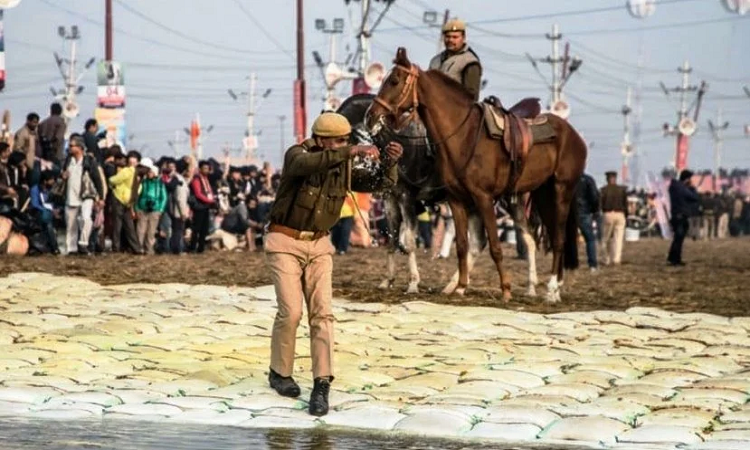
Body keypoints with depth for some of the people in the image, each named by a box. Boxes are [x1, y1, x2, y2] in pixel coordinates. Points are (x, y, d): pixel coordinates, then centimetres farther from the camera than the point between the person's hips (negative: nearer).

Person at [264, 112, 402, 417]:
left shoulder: (344, 164, -2)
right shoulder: (297, 154, -18)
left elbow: (383, 183, -8)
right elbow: (309, 164, -43)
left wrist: (391, 161, -29)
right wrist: (351, 151, -53)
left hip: (318, 246, 4)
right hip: (284, 242, -4)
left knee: (321, 313, -10)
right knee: (291, 312, -10)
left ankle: (321, 386, -12)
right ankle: (280, 373, 14)